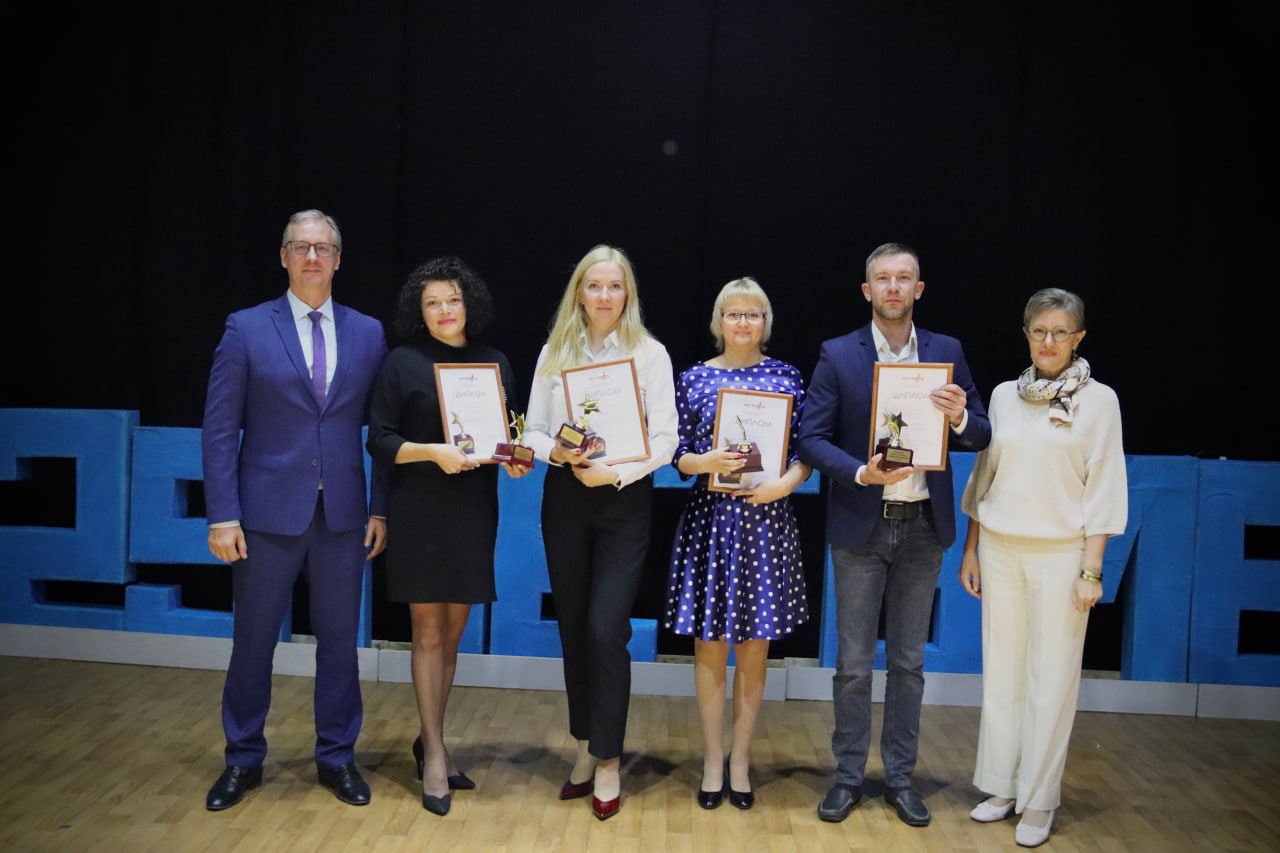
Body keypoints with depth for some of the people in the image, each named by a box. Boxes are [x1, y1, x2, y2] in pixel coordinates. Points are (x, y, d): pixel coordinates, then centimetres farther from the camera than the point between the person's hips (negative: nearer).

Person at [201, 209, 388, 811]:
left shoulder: (368, 334, 6)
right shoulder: (247, 329, 0)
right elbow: (220, 430, -2)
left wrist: (381, 509, 1)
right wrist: (223, 515, -9)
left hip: (342, 515, 2)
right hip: (267, 513, -1)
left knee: (339, 640, 10)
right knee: (253, 642, 10)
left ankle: (337, 756, 26)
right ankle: (243, 760, 28)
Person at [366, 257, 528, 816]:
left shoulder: (494, 365, 10)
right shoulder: (404, 363, -1)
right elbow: (380, 441, -4)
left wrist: (517, 460, -6)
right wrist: (434, 451, -18)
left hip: (474, 512, 4)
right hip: (420, 513, -4)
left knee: (453, 630, 11)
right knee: (428, 630, 2)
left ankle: (430, 740, 28)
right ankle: (435, 755, 13)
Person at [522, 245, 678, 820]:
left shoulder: (650, 354, -1)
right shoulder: (554, 353, 7)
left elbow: (664, 439, -4)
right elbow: (533, 430, 7)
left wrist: (615, 472, -17)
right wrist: (556, 451, -14)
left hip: (624, 499, -3)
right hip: (564, 497, 3)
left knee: (606, 629, -9)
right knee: (573, 627, 10)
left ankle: (608, 761, 7)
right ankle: (586, 747, 25)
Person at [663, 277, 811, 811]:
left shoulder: (786, 377, 4)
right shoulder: (695, 379, 4)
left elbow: (807, 451, 4)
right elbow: (677, 456, 3)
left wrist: (785, 482, -14)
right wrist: (705, 461, -17)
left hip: (766, 521, 0)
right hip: (709, 519, 0)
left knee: (755, 646, 7)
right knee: (710, 644, 5)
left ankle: (740, 759, 21)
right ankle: (713, 758, 20)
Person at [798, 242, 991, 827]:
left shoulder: (947, 353, 4)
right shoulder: (838, 356, -2)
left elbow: (980, 438, 4)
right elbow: (811, 438, -7)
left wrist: (960, 417, -18)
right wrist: (861, 473, -21)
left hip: (923, 527, 2)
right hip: (860, 526, -2)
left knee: (908, 662, 12)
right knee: (853, 664, 6)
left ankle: (899, 778, 25)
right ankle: (848, 777, 21)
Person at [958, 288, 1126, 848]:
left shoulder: (1098, 399, -3)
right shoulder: (1004, 395, 7)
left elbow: (1103, 487, -4)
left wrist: (1091, 569, -8)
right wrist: (970, 550, 11)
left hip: (1060, 553, -3)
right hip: (998, 548, 3)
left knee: (1051, 679, 1)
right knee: (1001, 669, 9)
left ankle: (1038, 801, 14)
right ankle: (1001, 787, 23)